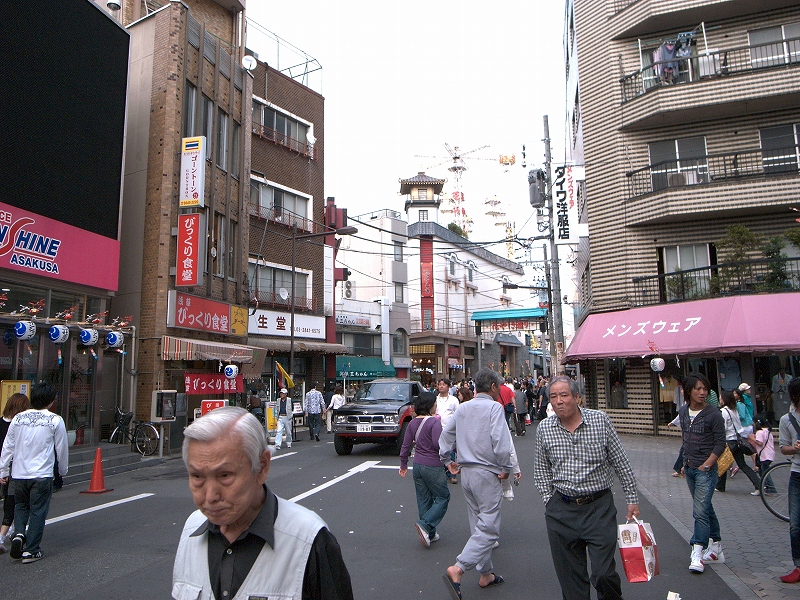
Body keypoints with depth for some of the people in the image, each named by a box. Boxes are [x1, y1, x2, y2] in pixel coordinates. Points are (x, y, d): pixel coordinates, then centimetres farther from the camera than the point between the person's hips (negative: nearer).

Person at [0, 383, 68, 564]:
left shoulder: (18, 419, 2)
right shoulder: (55, 420, -7)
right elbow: (62, 448, 0)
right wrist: (63, 470, 15)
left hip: (19, 474, 4)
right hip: (42, 475, -3)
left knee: (20, 506, 23)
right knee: (38, 511, 6)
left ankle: (19, 534, 0)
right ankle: (31, 551, 9)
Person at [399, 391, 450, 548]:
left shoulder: (413, 423, 5)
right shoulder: (434, 421, -17)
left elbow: (406, 445, 9)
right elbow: (438, 444, -25)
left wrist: (403, 465, 20)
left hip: (418, 465, 7)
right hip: (432, 466, -7)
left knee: (423, 499, 15)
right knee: (443, 497, 7)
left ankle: (429, 534, 22)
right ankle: (425, 525, -8)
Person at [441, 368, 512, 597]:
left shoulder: (462, 408, 11)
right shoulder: (494, 407, -11)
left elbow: (445, 436, 16)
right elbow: (501, 442, -21)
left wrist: (448, 461, 21)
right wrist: (506, 468, -9)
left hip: (466, 473, 8)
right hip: (487, 473, -8)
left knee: (478, 525, 17)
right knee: (488, 528, -4)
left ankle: (486, 574, 26)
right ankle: (457, 569, -16)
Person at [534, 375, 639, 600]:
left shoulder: (600, 420, -5)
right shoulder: (544, 428, -1)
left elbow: (621, 463, 3)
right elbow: (541, 471, 11)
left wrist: (632, 499, 5)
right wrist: (549, 501, 5)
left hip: (599, 507, -2)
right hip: (561, 510, 2)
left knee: (604, 574, -3)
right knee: (570, 577, 9)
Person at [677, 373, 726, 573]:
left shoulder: (713, 413, -12)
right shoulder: (683, 412, 5)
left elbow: (720, 443, -10)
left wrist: (706, 464, -15)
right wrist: (686, 462, 13)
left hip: (706, 469, -6)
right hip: (689, 468, 6)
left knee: (700, 511, -10)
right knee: (705, 508, 18)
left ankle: (697, 554, -7)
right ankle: (715, 544, 32)